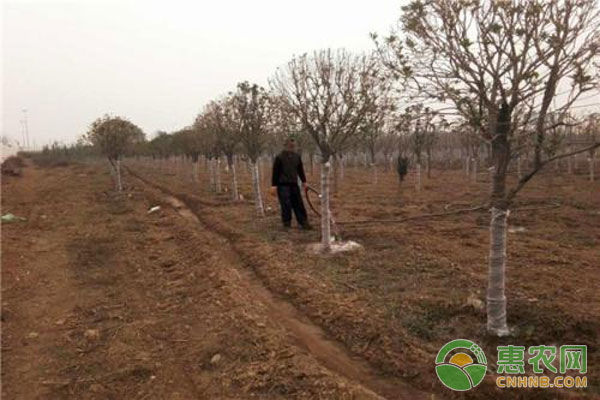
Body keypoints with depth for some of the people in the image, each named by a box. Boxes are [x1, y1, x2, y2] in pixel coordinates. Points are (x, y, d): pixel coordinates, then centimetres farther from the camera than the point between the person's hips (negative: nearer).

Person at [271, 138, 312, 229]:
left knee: (299, 204, 5)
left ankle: (303, 222, 14)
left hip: (294, 184, 5)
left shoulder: (297, 157, 9)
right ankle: (286, 224, 6)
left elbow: (300, 170, 20)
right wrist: (274, 185, -10)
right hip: (283, 185, -5)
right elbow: (275, 172, -7)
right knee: (286, 205, -5)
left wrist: (304, 181, 21)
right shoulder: (279, 157, -6)